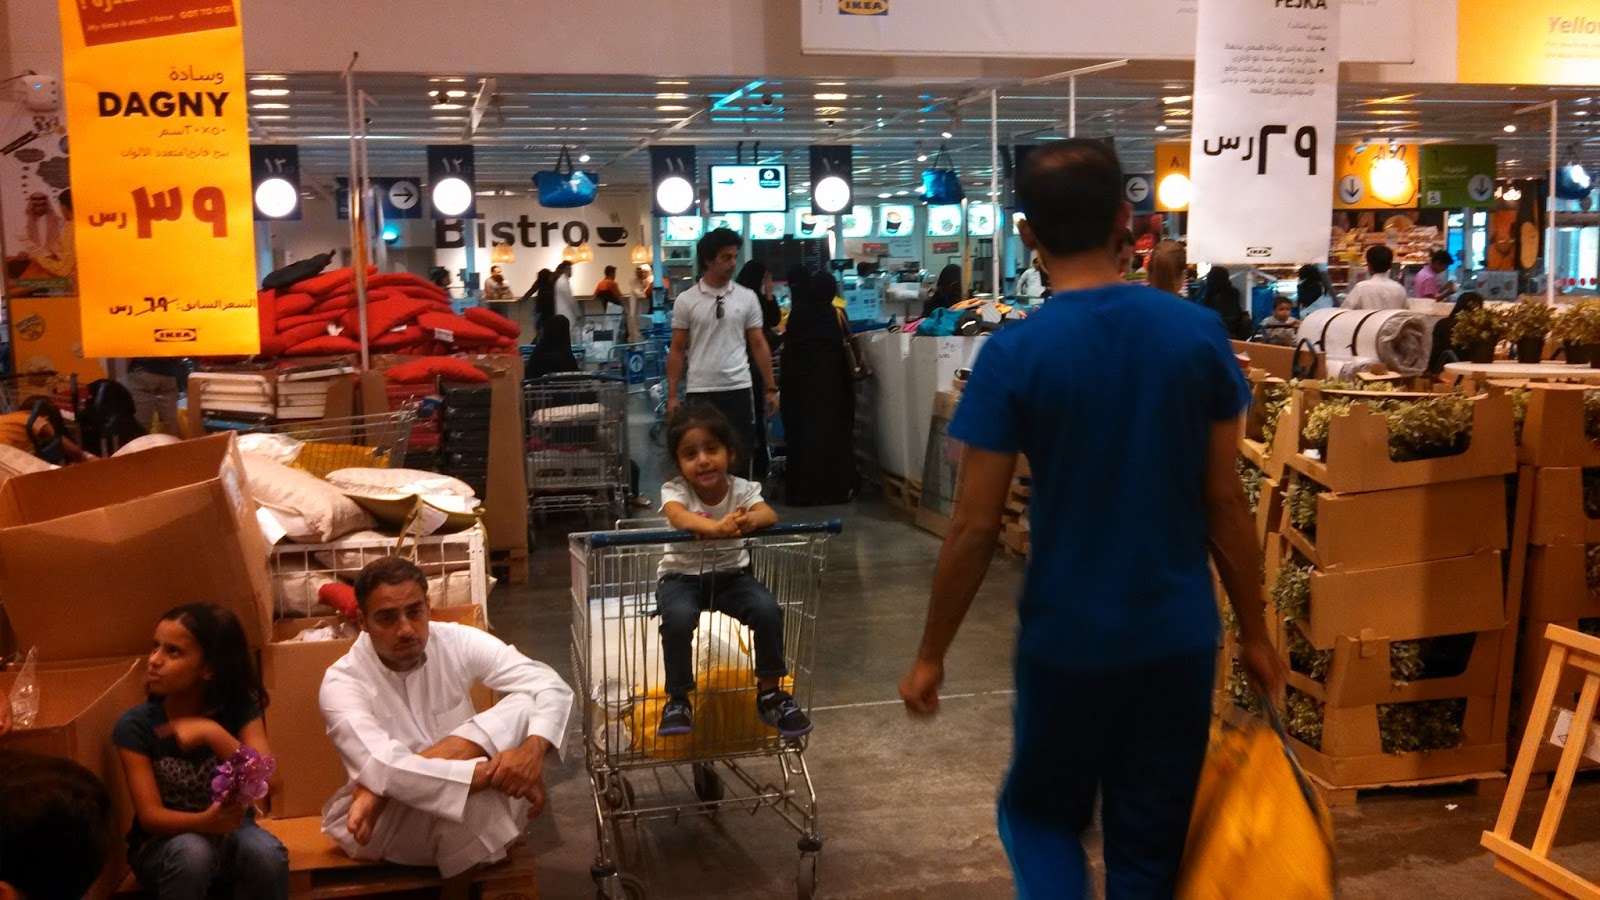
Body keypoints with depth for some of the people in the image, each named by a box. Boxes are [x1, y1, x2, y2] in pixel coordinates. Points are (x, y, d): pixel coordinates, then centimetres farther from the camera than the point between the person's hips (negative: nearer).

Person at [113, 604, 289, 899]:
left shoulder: (240, 709, -11)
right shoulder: (135, 725, -14)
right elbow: (150, 815, -19)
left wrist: (212, 732, -34)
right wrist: (205, 822, -39)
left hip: (230, 834, 1)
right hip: (164, 843, -1)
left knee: (266, 853, -32)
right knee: (192, 852, -35)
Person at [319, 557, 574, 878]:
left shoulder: (458, 642, -9)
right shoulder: (342, 683, -18)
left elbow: (552, 688, -15)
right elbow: (385, 770, -32)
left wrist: (533, 749, -36)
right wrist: (494, 774, -35)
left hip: (466, 815, 6)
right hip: (383, 828, -6)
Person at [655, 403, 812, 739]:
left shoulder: (742, 489, -9)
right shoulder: (674, 490, -15)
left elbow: (769, 515, -28)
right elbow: (678, 516, -38)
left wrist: (749, 520, -54)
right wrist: (715, 527, -60)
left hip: (730, 574, 2)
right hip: (682, 576, -2)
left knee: (768, 610, -24)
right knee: (678, 618, -33)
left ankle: (770, 693, -5)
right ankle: (678, 700, -14)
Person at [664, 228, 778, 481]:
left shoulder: (747, 297, 3)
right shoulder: (686, 300, -1)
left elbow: (758, 345, 7)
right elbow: (677, 350, 2)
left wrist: (771, 388, 3)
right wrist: (672, 395, -2)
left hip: (739, 389, 1)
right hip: (700, 391, -1)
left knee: (740, 457, 6)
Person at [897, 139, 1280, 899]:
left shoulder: (1013, 356, -13)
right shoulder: (1198, 334, -5)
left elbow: (975, 528, -12)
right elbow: (1225, 501, -1)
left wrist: (931, 655, 0)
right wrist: (1255, 631, 11)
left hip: (1067, 638, -2)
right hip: (1180, 636, 3)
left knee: (1041, 811, 21)